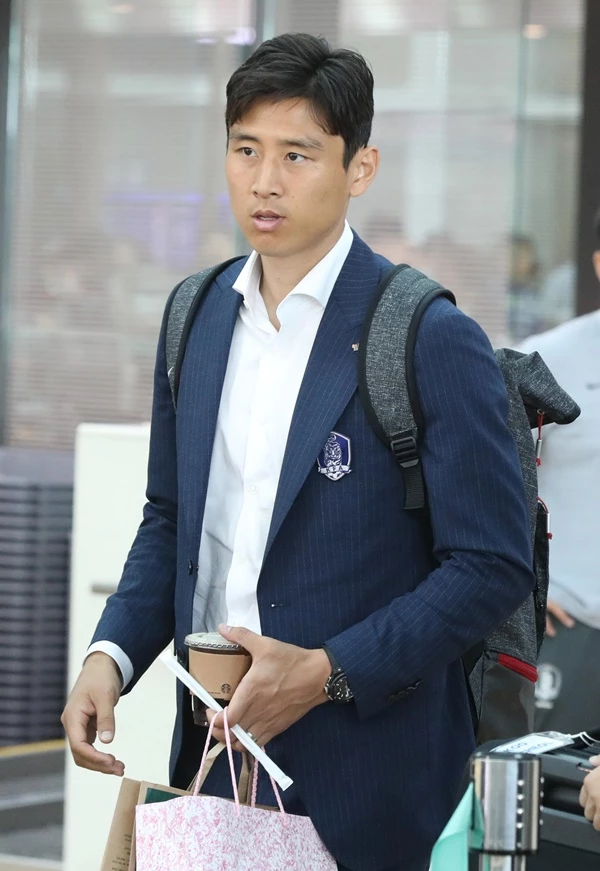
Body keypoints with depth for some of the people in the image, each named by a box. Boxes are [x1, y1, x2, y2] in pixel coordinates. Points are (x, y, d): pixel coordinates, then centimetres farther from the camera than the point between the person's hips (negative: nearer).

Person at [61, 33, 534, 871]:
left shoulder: (433, 341, -12)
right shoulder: (197, 316, 8)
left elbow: (492, 567, -12)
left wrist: (327, 674, -19)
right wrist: (111, 656, 0)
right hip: (211, 748, 5)